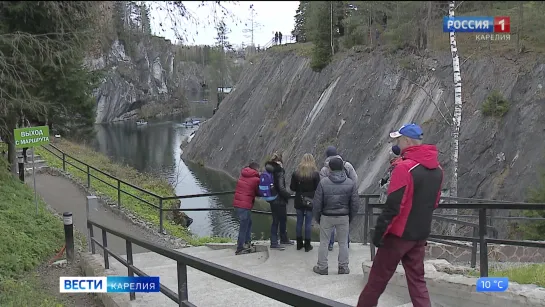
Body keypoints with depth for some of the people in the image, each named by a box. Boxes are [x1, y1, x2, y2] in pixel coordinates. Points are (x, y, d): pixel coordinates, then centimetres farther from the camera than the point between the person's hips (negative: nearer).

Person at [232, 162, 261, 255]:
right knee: (244, 226, 0)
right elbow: (258, 193, 2)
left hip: (237, 203, 8)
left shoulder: (242, 175, 12)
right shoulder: (256, 179, -7)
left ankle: (247, 243, 26)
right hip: (245, 205, -7)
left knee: (248, 222, 22)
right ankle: (240, 249, 3)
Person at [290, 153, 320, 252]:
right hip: (310, 202, -2)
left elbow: (292, 187, -1)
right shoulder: (315, 174, -10)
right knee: (308, 223, 4)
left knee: (299, 222, 12)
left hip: (299, 201, 2)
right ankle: (307, 245, 10)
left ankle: (299, 244, 20)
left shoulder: (296, 173, -4)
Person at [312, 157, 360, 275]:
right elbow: (355, 204, -1)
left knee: (324, 243, 10)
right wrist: (350, 218, 11)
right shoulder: (351, 183, -6)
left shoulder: (323, 182, -13)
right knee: (343, 243, 14)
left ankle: (322, 267, 18)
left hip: (327, 217, -2)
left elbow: (317, 203, -9)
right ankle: (343, 267, 20)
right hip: (344, 217, 2)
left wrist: (317, 218, 5)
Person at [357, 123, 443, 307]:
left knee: (378, 278, 8)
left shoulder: (404, 168, -19)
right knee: (417, 280, 12)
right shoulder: (437, 169, 6)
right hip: (420, 235, 7)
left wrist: (379, 232, -15)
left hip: (399, 233, -7)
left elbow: (393, 206, -21)